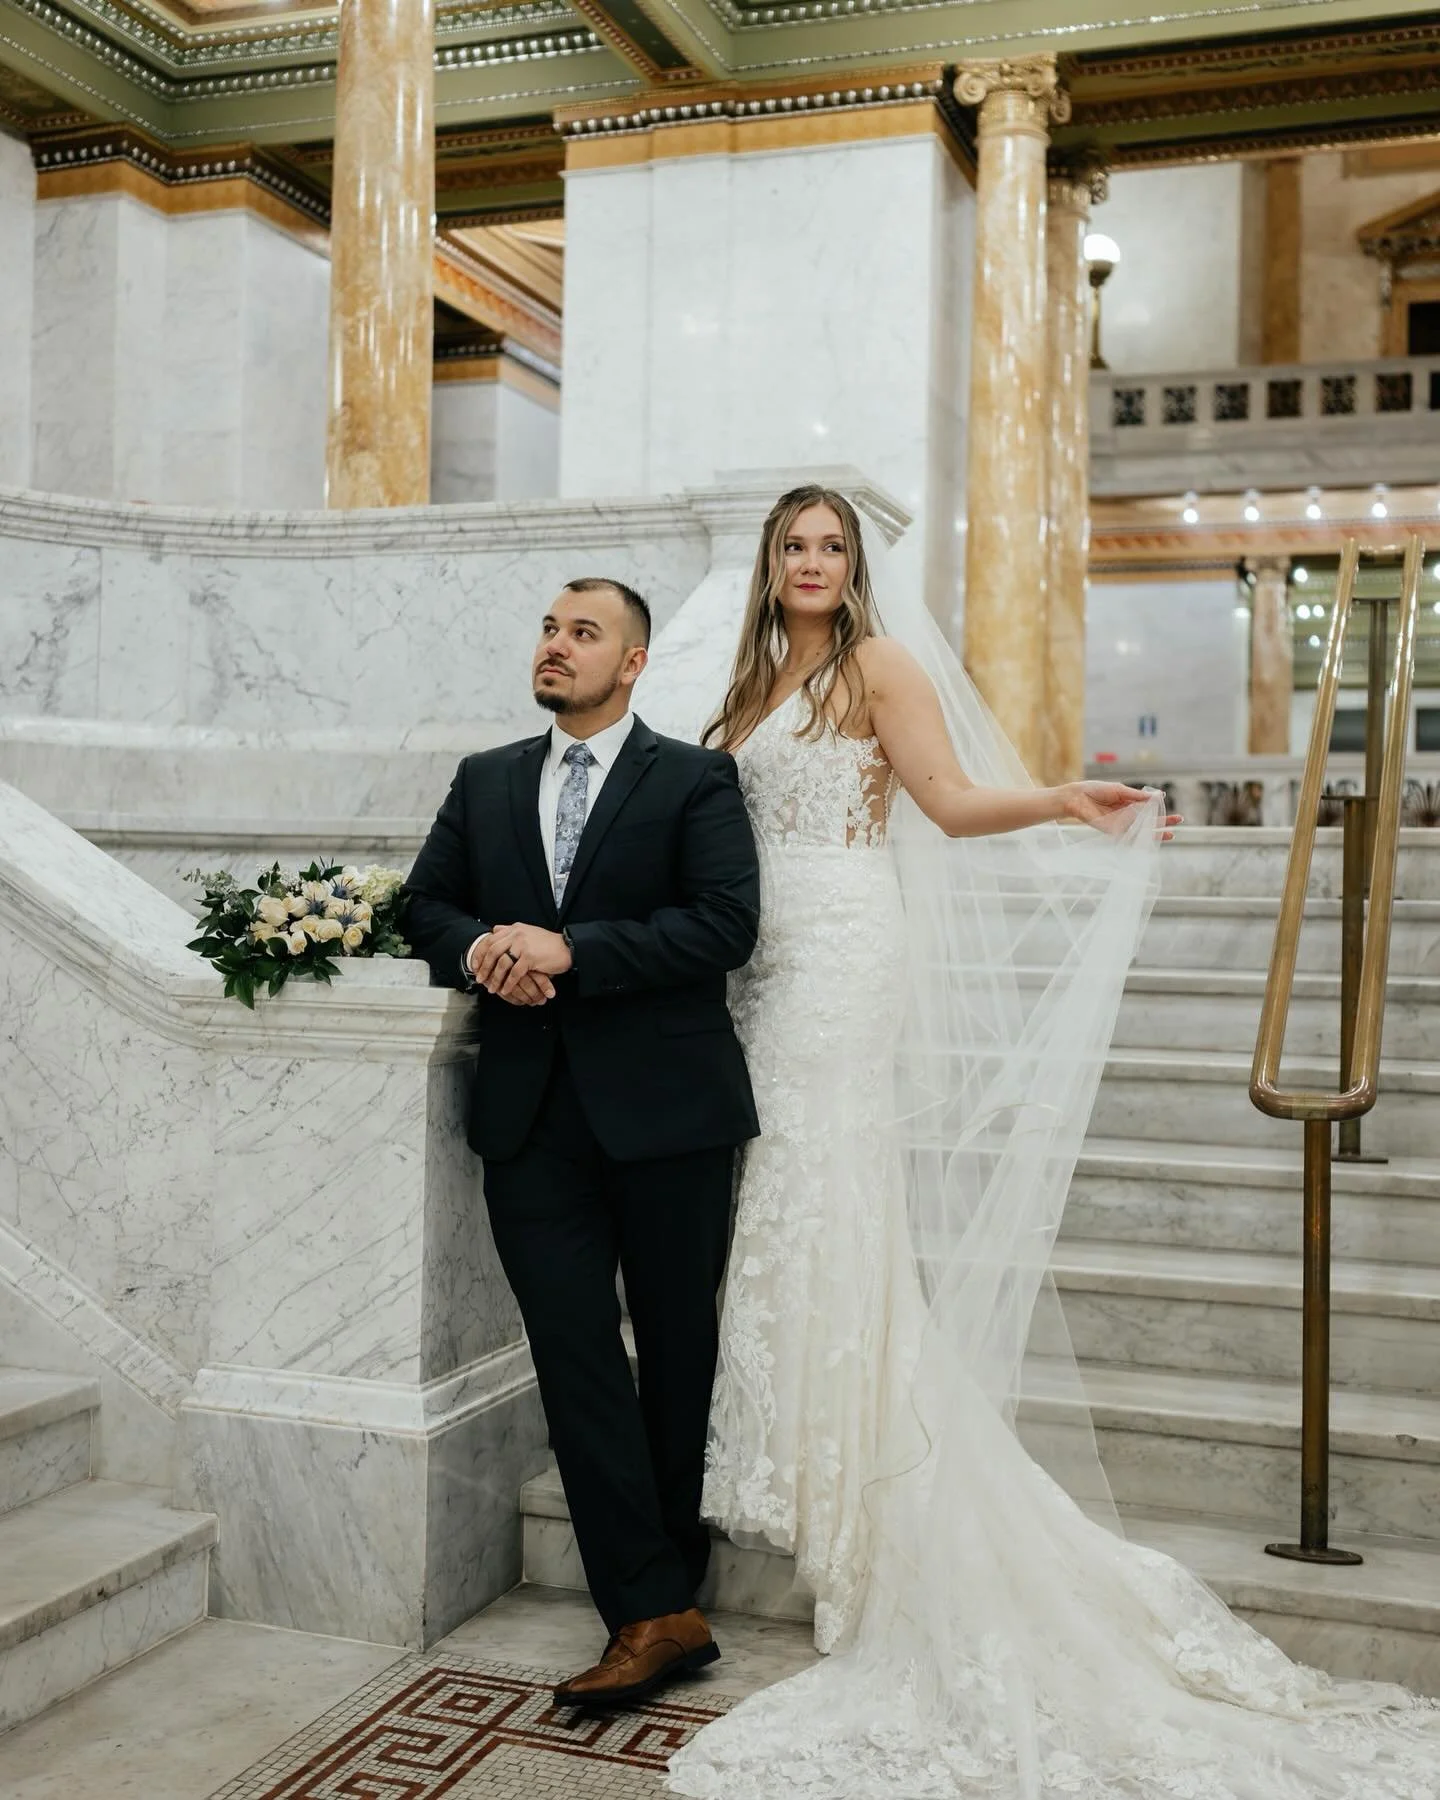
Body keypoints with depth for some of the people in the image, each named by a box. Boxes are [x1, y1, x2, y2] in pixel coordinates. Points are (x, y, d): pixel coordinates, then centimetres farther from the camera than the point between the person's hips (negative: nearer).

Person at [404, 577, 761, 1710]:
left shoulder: (695, 779, 0)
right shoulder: (484, 782, 14)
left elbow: (727, 923, -12)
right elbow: (426, 905, 13)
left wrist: (569, 952, -19)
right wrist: (482, 949, -10)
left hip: (665, 1107, -3)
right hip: (533, 1115, 3)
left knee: (680, 1350, 9)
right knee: (574, 1354, -1)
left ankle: (665, 1590, 23)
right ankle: (651, 1614, 5)